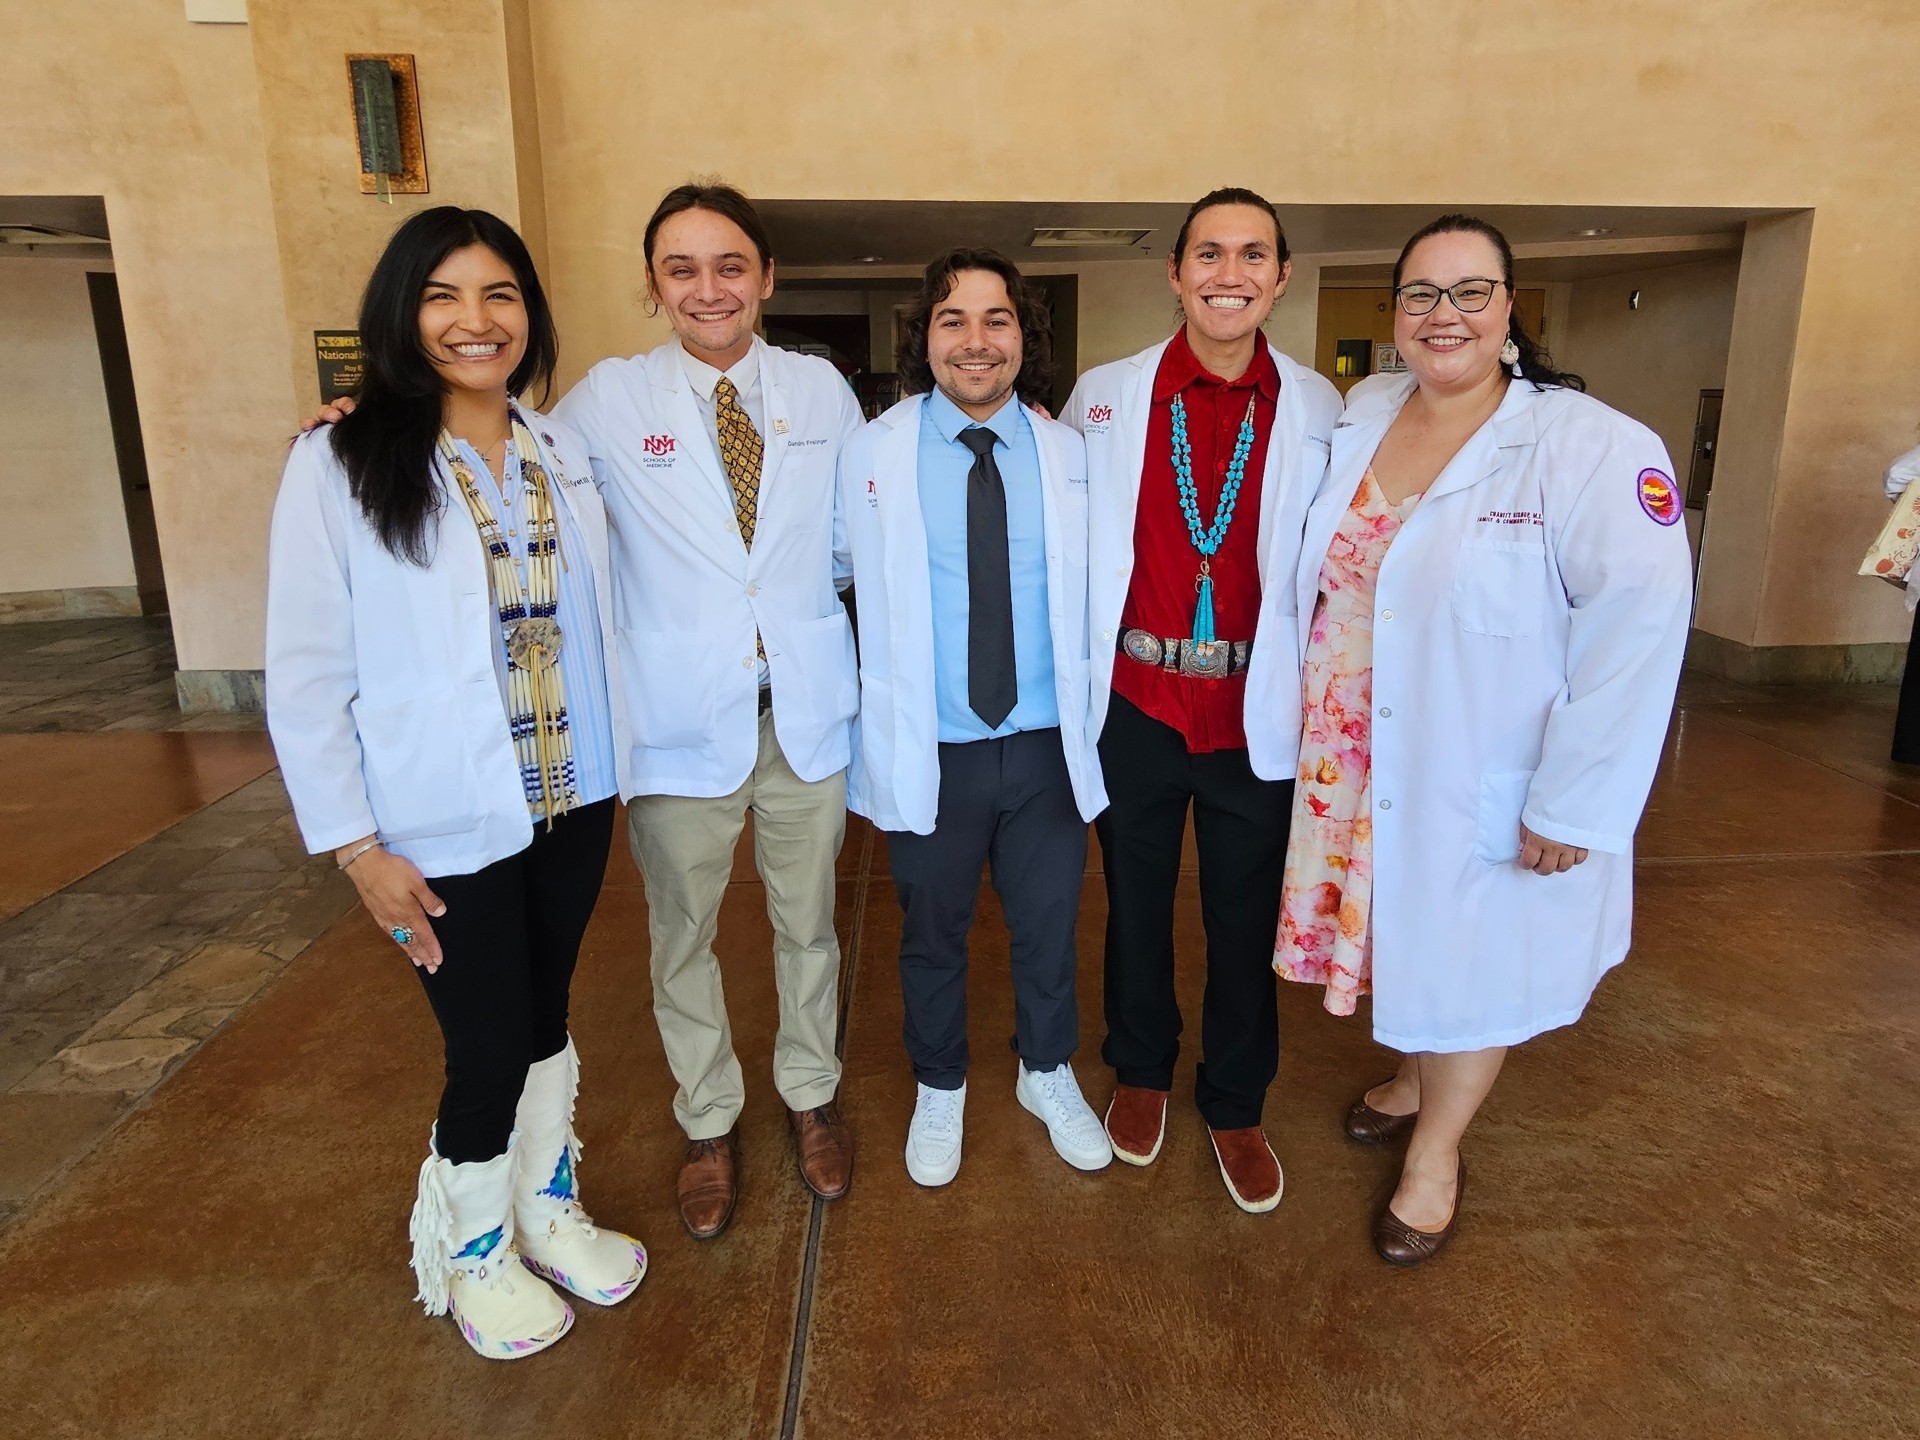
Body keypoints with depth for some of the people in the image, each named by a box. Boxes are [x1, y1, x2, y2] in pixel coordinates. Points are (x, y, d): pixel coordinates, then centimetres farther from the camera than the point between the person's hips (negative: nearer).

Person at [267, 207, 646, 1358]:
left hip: (575, 801, 4)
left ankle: (548, 1210, 42)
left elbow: (592, 626, 8)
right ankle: (473, 1251, 36)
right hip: (448, 828, -4)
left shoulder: (564, 455, 4)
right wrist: (357, 847, -10)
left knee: (546, 1018, 18)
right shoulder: (341, 466, -9)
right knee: (489, 1048, 7)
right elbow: (305, 678, -9)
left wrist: (613, 774, 5)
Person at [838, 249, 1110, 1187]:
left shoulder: (1069, 454, 1)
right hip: (930, 749, -1)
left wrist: (1091, 716, 3)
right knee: (933, 933, 17)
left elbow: (1087, 590, 6)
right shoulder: (870, 453, -5)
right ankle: (939, 1091, 42)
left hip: (1046, 743, 2)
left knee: (1048, 926, 18)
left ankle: (1048, 1075, 45)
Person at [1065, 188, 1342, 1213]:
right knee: (1135, 901, 17)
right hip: (1136, 703, 0)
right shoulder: (1103, 395, -2)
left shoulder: (1318, 408, -1)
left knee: (1247, 920, 14)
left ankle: (1235, 1106, 37)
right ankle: (1141, 1071, 42)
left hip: (1258, 713, 1)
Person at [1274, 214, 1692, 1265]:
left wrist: (1573, 801, -22)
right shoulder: (1357, 427, 2)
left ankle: (1436, 1151, 37)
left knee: (1471, 959, 13)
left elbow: (1638, 625, -21)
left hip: (1486, 786, -4)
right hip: (1358, 773, 5)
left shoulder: (1590, 447, -16)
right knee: (1398, 935, 21)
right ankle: (1414, 1078, 50)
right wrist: (1306, 725, 5)